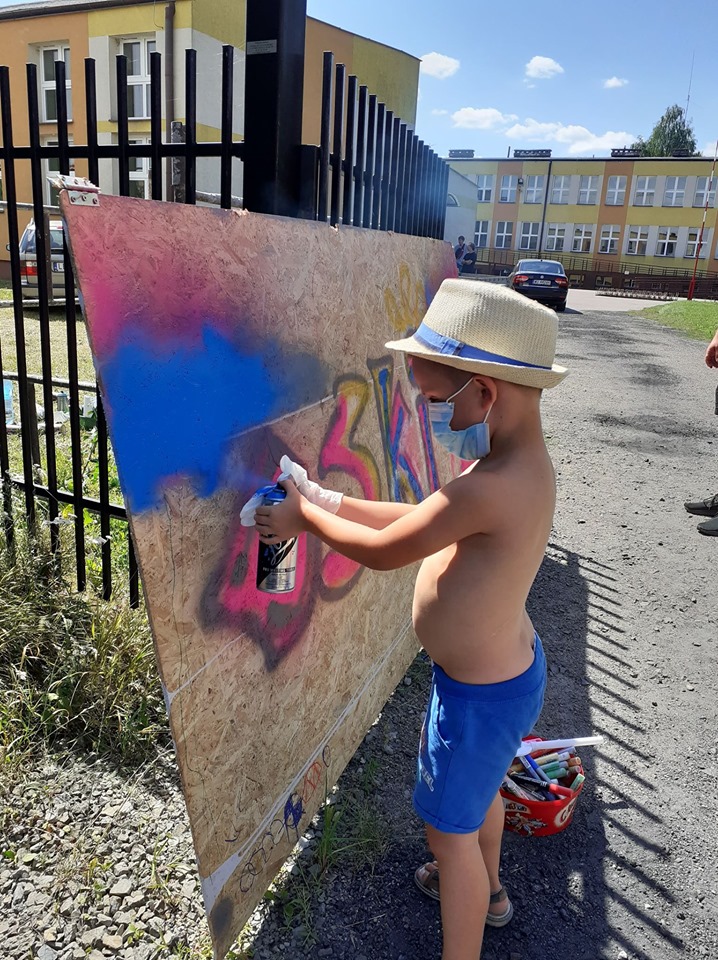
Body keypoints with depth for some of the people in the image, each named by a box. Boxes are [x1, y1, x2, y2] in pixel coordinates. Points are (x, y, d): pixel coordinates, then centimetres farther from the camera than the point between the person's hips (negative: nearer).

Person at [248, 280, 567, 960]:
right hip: (506, 666, 10)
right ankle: (484, 889, 61)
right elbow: (418, 521, 3)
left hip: (478, 694, -10)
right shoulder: (520, 463, -5)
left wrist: (305, 518, -9)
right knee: (479, 785, 33)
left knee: (451, 828, 14)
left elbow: (382, 552, -25)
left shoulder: (491, 488, -36)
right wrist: (328, 501, 0)